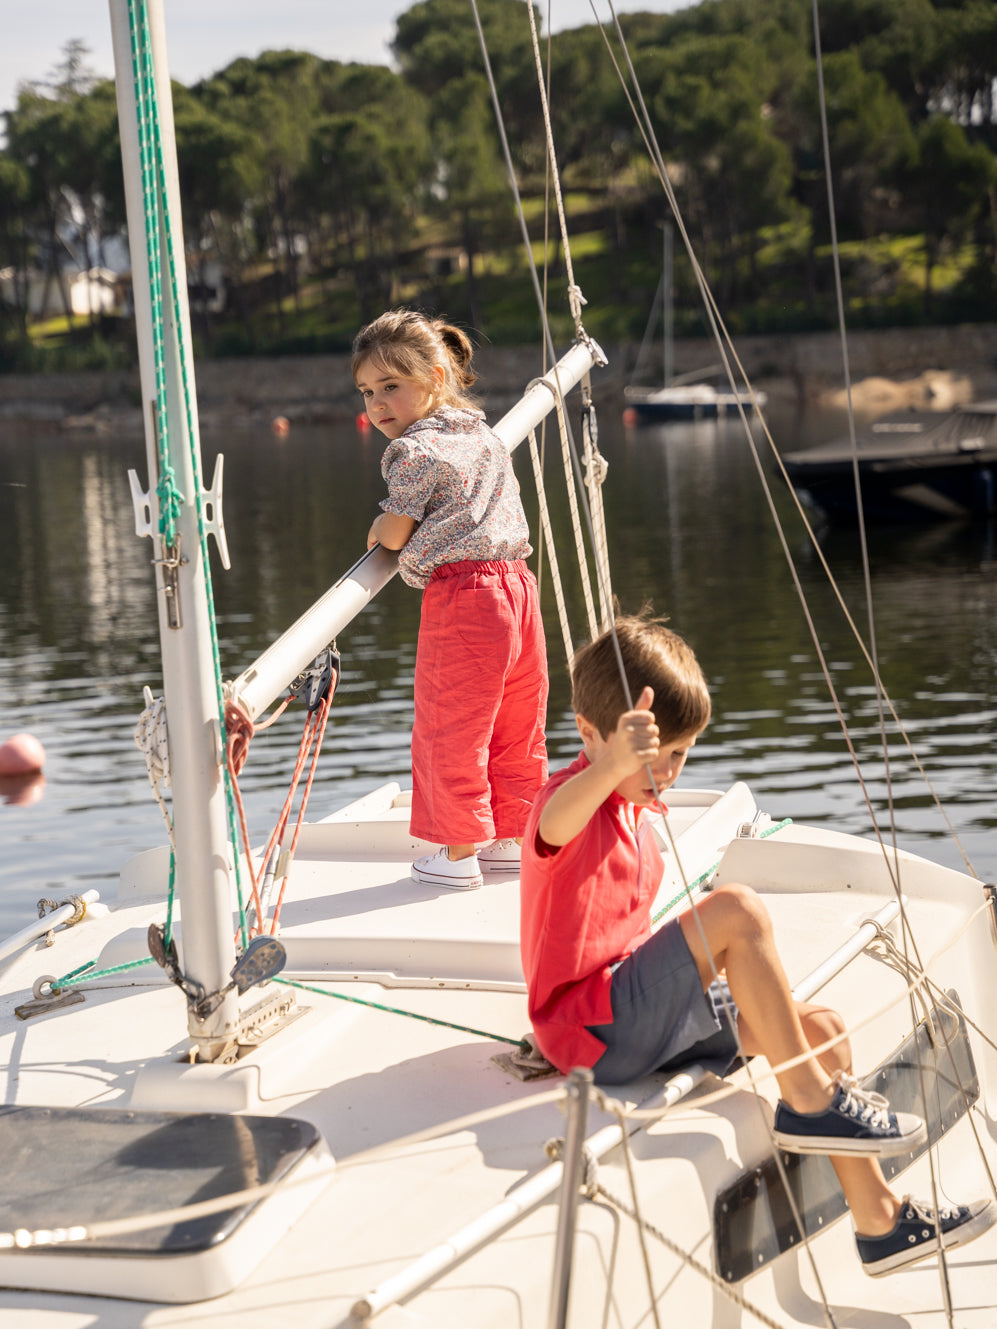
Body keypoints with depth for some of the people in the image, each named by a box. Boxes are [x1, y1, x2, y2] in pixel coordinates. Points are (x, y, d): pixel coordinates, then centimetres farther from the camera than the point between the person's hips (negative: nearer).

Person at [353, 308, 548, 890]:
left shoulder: (414, 451, -10)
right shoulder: (486, 436, 16)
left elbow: (394, 533, -8)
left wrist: (376, 533, 14)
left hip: (461, 598, -8)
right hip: (518, 587, 8)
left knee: (452, 731, 3)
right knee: (518, 729, 16)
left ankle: (459, 854, 10)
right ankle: (511, 840, 27)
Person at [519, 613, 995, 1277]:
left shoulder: (633, 810, 17)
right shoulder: (571, 805, -14)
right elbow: (557, 822, -42)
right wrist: (614, 763, -65)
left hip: (646, 1013, 9)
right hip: (597, 1028, -9)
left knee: (824, 1027, 2)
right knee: (738, 908, -27)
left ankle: (879, 1220, 7)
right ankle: (809, 1105, -18)